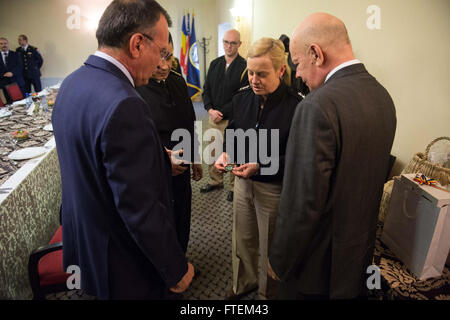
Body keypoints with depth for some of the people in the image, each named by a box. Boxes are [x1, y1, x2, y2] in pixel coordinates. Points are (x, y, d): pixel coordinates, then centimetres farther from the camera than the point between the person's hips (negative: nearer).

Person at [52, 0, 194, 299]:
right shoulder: (123, 106, -32)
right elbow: (141, 210, -29)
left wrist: (155, 160, 9)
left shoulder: (72, 83, -2)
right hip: (124, 268, -8)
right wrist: (177, 269, -16)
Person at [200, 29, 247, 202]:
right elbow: (206, 89, 12)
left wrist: (222, 113, -14)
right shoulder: (215, 64, 10)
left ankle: (234, 186, 18)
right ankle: (215, 180, 32)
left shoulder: (244, 66, -9)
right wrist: (210, 110, -4)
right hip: (214, 117, 6)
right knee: (213, 152, 14)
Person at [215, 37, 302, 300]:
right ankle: (244, 283, 51)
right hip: (243, 182, 6)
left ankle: (268, 292, 44)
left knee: (270, 248, 16)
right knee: (243, 240, 23)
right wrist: (227, 153, -8)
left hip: (274, 188, -5)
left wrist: (260, 167, -26)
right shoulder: (242, 98, -2)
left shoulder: (296, 106, -20)